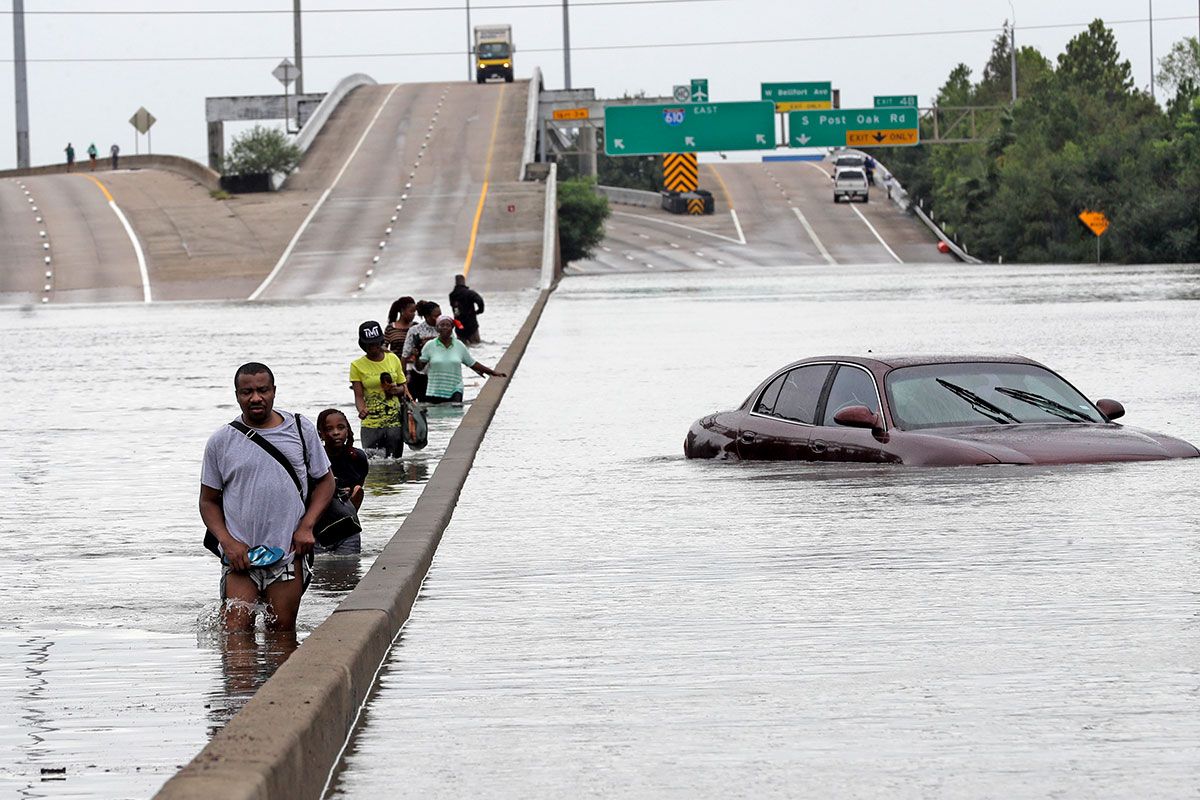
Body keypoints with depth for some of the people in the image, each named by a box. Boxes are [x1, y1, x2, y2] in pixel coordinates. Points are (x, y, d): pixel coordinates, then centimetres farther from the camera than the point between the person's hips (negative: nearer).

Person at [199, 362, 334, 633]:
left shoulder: (301, 431, 6)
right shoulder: (221, 442, 4)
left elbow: (325, 481, 14)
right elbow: (208, 501, 9)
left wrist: (306, 526, -2)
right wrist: (228, 542, -7)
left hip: (288, 552, 1)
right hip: (239, 554, -1)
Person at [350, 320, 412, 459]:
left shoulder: (393, 359, 8)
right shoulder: (357, 365, -1)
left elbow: (403, 387, 16)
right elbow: (359, 396, -5)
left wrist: (397, 390, -8)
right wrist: (362, 410, -26)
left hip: (395, 422, 2)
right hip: (371, 425, -2)